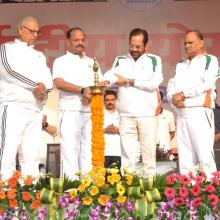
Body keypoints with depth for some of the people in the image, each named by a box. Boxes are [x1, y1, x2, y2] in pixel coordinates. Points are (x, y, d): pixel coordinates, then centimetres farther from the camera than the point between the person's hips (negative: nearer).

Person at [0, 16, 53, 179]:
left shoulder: (39, 55, 24)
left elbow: (49, 79, 15)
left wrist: (44, 88, -9)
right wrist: (36, 85, -7)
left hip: (35, 110, 6)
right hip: (14, 107, -6)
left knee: (33, 155, 3)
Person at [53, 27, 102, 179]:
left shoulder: (92, 62, 19)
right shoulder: (61, 61, 6)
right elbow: (59, 83, -10)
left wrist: (91, 95, -8)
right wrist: (83, 90, -18)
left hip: (91, 111, 4)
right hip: (70, 111, -4)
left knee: (88, 148, 3)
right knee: (70, 149, -7)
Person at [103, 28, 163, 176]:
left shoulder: (154, 60, 8)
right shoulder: (120, 60, 14)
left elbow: (155, 83, -7)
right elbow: (111, 74, -6)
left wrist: (128, 81, -2)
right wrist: (106, 82, -29)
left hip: (148, 114, -1)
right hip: (126, 115, 1)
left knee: (149, 153, 2)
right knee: (127, 153, 3)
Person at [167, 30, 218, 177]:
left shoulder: (210, 60, 4)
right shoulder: (181, 65, 23)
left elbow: (207, 84, -11)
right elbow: (171, 86, 15)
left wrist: (183, 94, -9)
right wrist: (173, 98, -7)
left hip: (200, 112, -6)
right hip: (181, 114, 6)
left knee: (204, 153, -11)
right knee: (184, 154, 4)